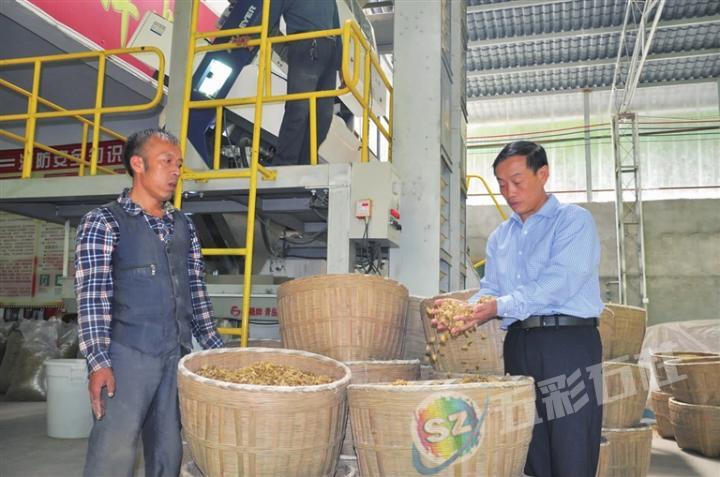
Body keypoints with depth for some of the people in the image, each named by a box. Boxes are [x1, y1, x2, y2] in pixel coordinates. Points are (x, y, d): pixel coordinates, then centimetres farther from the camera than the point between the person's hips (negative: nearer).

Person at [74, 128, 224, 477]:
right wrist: (99, 362, -19)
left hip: (177, 356, 5)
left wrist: (216, 349, 12)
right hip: (128, 354, -5)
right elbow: (92, 296, -10)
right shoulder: (103, 222, -2)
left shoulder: (184, 226, 13)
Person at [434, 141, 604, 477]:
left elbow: (560, 281, -14)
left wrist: (500, 306, -22)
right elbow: (489, 289, 13)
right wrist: (467, 311, -9)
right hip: (518, 345, 6)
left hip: (568, 340, -5)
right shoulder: (499, 237, 20)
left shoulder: (574, 220, 0)